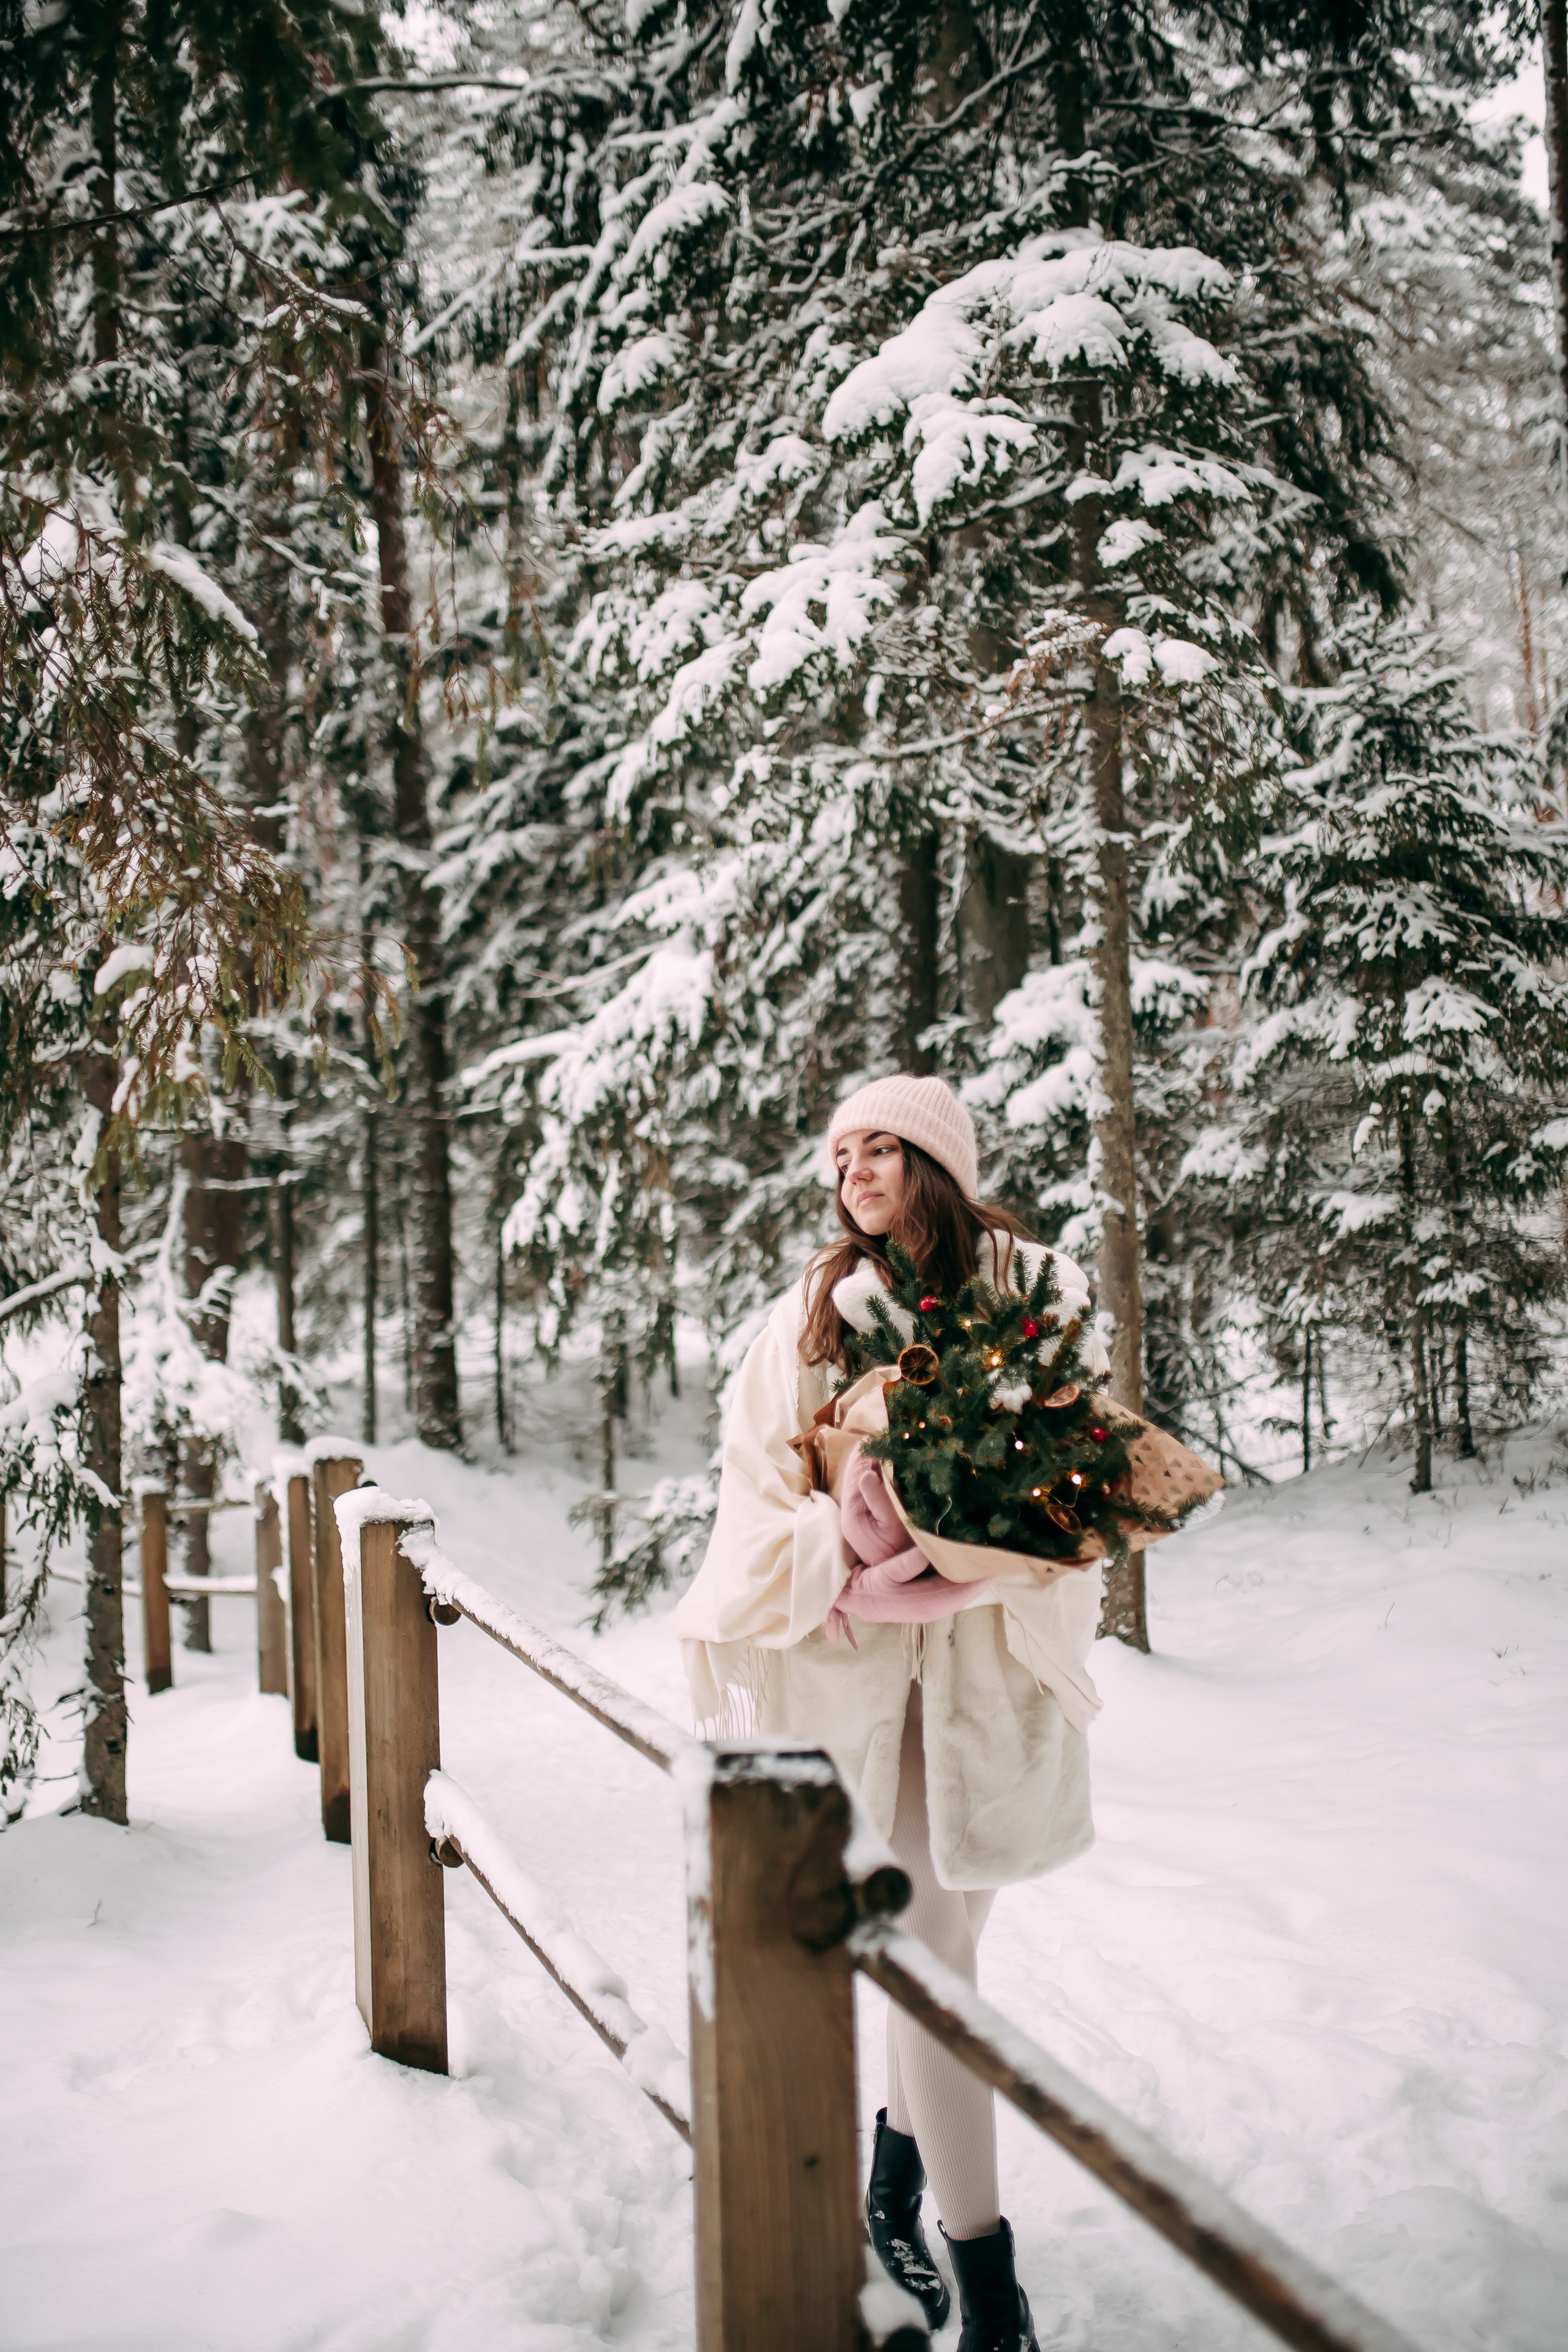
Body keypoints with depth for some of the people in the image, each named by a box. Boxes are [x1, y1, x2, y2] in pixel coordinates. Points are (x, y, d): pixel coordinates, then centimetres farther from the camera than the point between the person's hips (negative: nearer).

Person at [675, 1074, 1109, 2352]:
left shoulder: (1038, 1289, 4)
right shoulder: (812, 1313, 7)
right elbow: (760, 1481, 4)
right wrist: (848, 1550, -16)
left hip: (991, 1657, 0)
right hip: (858, 1659, 0)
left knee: (946, 1920, 4)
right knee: (930, 1936, -2)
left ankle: (899, 2168, 24)